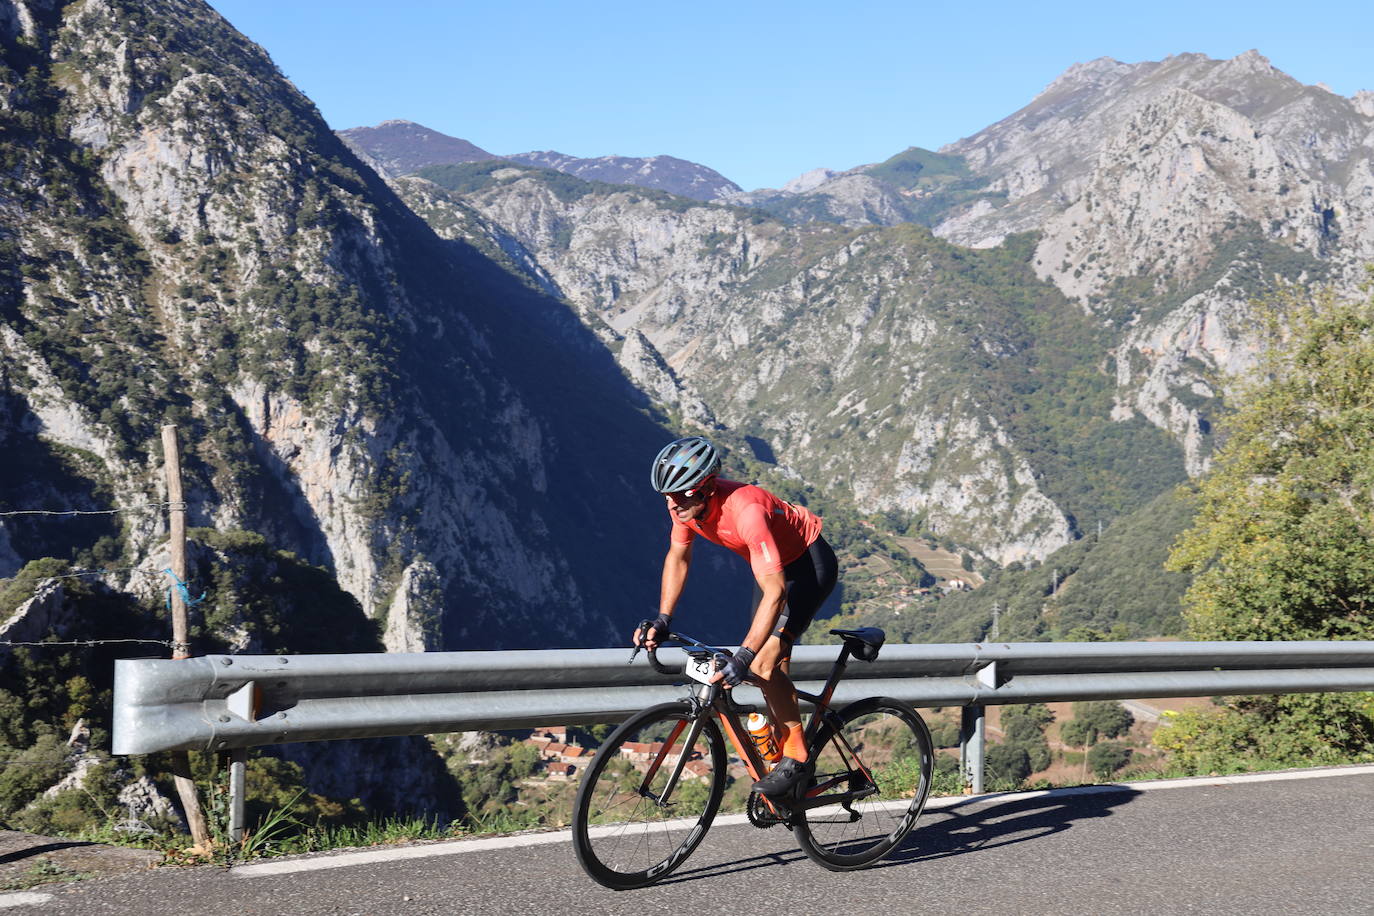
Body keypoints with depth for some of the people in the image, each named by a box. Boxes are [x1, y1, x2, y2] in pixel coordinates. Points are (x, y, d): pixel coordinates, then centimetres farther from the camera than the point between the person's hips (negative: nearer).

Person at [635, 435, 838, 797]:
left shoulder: (745, 510, -39)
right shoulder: (686, 504, -16)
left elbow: (775, 593, -42)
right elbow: (678, 557, 3)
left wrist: (744, 657, -47)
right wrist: (662, 620, -6)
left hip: (811, 562, -8)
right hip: (774, 563, 8)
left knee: (764, 663, -19)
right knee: (768, 663, 10)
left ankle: (796, 758, -5)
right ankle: (780, 748, 26)